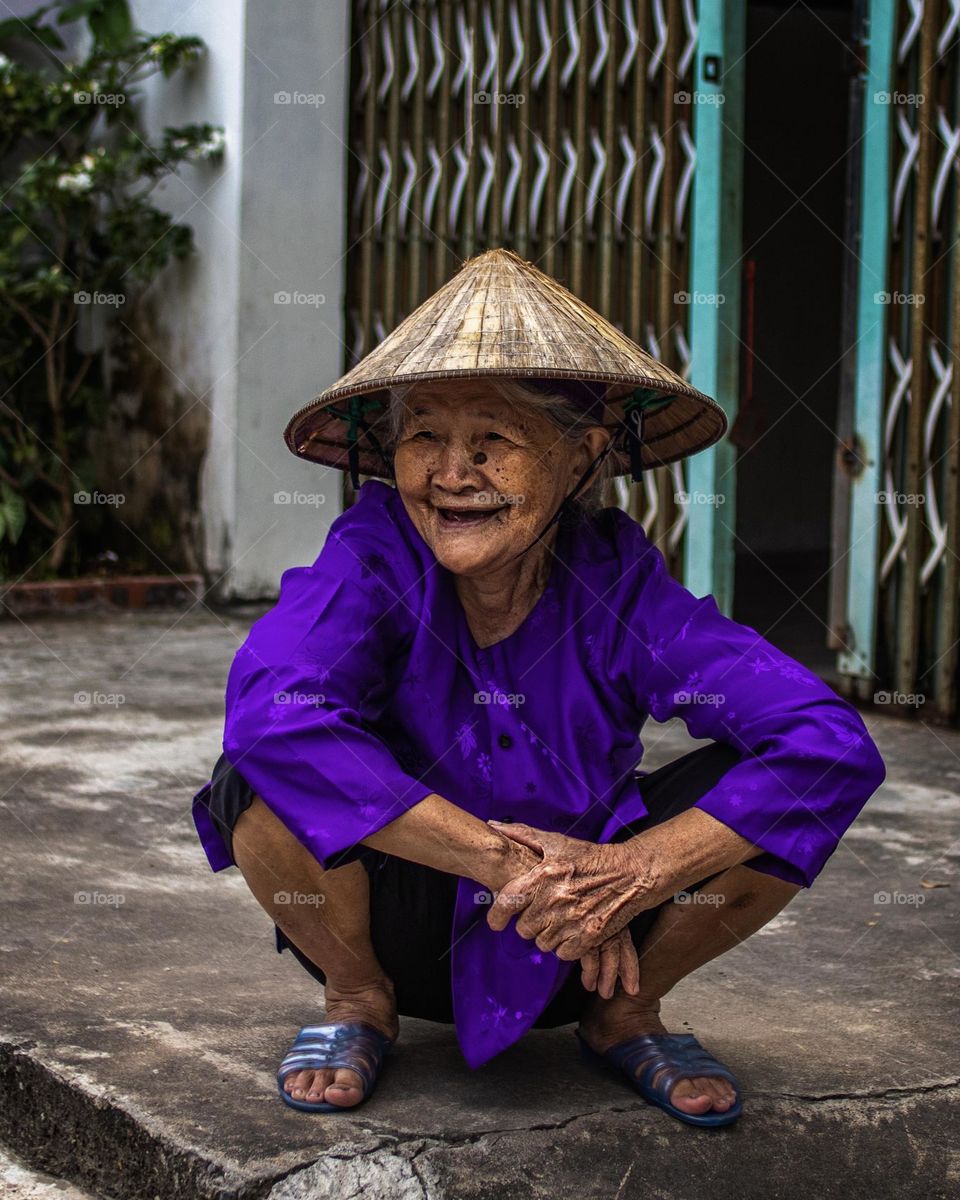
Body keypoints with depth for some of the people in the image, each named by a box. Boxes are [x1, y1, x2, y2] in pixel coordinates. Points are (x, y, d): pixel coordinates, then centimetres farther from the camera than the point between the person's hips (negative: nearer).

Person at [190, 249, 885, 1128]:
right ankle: (360, 1003, 2)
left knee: (775, 793, -22)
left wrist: (630, 879, -35)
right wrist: (499, 857, -38)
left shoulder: (616, 581, -19)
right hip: (399, 935, -1)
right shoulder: (376, 554, -21)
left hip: (573, 952, 1)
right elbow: (270, 708, -41)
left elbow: (833, 746, -27)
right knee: (263, 784, -30)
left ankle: (626, 1013, 6)